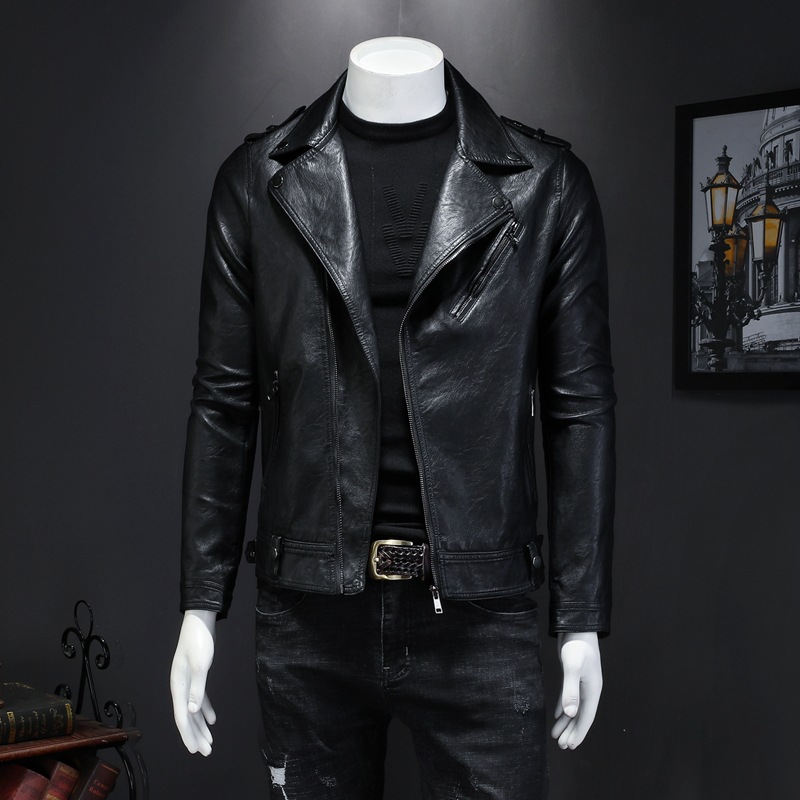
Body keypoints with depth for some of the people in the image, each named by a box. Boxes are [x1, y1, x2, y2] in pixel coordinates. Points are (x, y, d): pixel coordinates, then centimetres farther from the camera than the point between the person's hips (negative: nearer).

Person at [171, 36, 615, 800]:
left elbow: (580, 406, 2)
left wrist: (582, 620, 0)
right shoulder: (258, 179, 4)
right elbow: (224, 401, 5)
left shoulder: (545, 183, 1)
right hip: (309, 614, 1)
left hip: (479, 614, -1)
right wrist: (200, 607, 3)